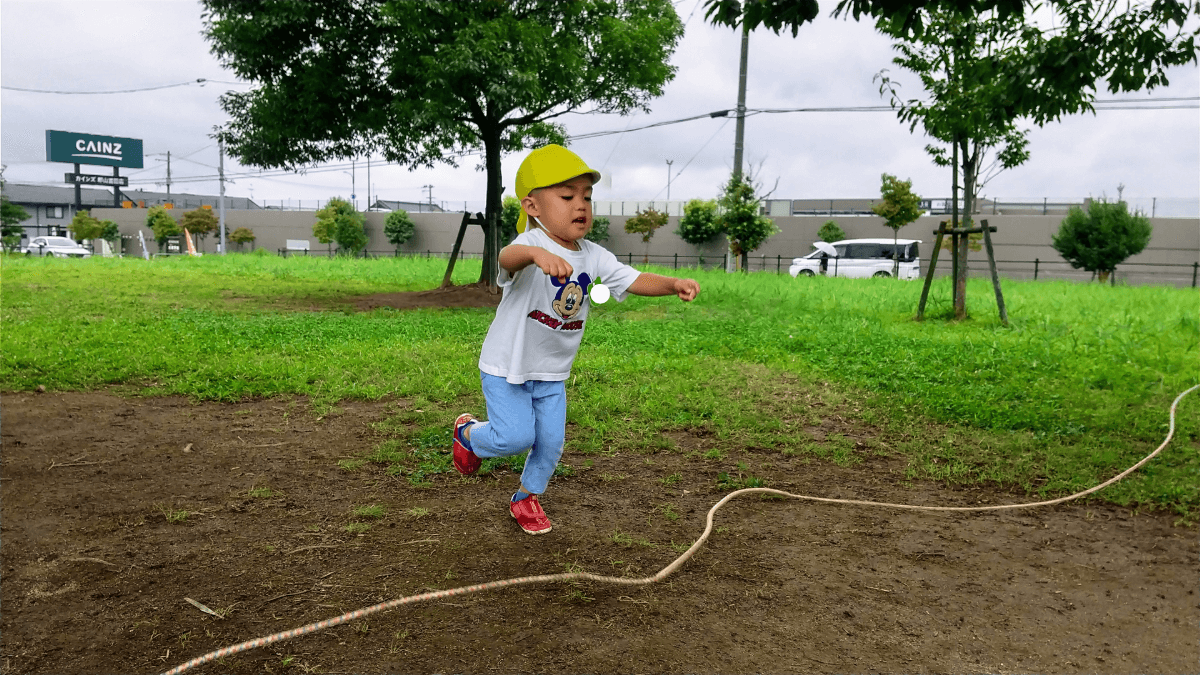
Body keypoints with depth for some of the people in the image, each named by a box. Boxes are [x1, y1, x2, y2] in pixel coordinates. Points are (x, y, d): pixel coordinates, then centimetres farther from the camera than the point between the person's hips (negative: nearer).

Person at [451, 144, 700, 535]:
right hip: (506, 367, -6)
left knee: (551, 443, 8)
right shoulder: (531, 244, -24)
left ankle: (526, 497, 34)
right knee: (516, 437, -10)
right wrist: (538, 253, -71)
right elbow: (508, 255, -47)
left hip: (553, 374, 6)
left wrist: (673, 284, -27)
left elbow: (634, 280, -7)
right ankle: (468, 432, 23)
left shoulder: (594, 257, -3)